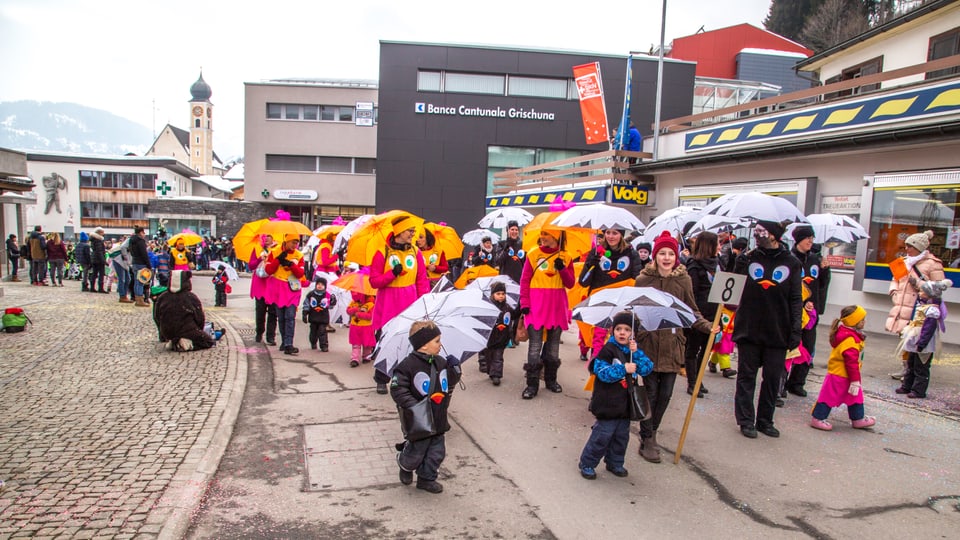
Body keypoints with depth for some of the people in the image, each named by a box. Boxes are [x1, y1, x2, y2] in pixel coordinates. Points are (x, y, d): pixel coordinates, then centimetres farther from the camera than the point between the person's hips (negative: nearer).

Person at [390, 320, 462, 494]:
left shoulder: (441, 362, 5)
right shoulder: (408, 365, -17)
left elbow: (449, 384, 16)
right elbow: (397, 389, -17)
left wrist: (454, 370, -2)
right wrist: (413, 405, -26)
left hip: (438, 419, 6)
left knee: (437, 451, 12)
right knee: (416, 452, 7)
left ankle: (427, 478, 31)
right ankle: (405, 466, 40)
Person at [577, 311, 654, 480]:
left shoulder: (634, 350, 6)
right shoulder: (607, 350, -13)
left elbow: (647, 368, -5)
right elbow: (603, 373, -19)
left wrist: (636, 352, -17)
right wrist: (624, 369, -25)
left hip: (626, 403, 6)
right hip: (608, 403, -6)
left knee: (622, 436, 16)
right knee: (602, 435, -2)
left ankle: (615, 462, 33)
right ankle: (587, 463, 12)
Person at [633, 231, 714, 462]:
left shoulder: (683, 280, 1)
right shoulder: (643, 280, -3)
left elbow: (692, 312, 8)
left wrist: (708, 326, -8)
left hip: (672, 345, 2)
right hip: (648, 343, -2)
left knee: (666, 393, 7)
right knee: (650, 392, 0)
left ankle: (651, 432, 27)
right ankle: (647, 440, 13)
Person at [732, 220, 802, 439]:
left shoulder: (791, 263, 2)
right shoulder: (749, 258, 1)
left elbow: (796, 299, 3)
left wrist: (796, 329, -3)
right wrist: (740, 266, -17)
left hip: (777, 332, 1)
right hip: (749, 329, 0)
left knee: (773, 378, 8)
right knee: (746, 376, 6)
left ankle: (765, 420, 22)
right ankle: (746, 420, 16)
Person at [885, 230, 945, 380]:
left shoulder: (933, 264, -5)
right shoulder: (905, 261, 16)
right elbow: (896, 279, 28)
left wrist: (919, 284, -16)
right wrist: (894, 291, 11)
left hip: (917, 310, -7)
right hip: (902, 307, 7)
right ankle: (905, 368, 21)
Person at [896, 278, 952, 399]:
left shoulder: (932, 310, -21)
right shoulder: (922, 305, 9)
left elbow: (928, 329, -25)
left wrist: (921, 344, -26)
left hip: (924, 346, -10)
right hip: (915, 342, 10)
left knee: (921, 369, 0)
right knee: (911, 365, 18)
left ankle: (919, 391, 7)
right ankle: (907, 386, 28)